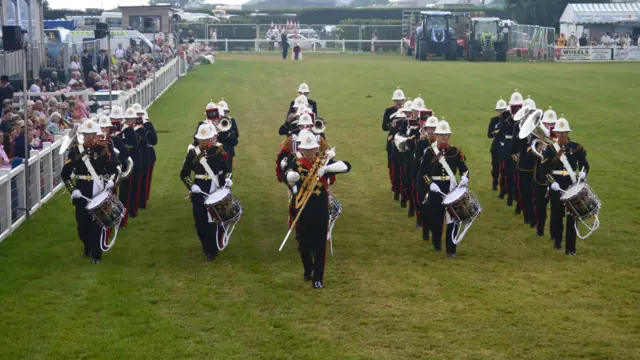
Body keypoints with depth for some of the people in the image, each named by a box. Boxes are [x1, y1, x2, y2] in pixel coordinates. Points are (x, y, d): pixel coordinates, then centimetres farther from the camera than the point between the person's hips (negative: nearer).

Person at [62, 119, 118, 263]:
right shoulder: (75, 150, 1)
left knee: (96, 224, -3)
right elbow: (65, 173, 1)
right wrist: (72, 190, -10)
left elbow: (113, 168, 0)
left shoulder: (105, 148, -2)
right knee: (82, 223, 6)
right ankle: (87, 246, 34)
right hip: (82, 193, 2)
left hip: (99, 192, -2)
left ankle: (96, 254, 11)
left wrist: (111, 180, -20)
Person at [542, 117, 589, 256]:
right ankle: (557, 240, 28)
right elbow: (545, 169, -3)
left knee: (572, 215, -1)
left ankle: (570, 248, 2)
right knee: (557, 214, 8)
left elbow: (584, 164, 4)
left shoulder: (576, 147, 1)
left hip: (572, 185, 0)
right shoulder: (550, 149, 0)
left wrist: (583, 173, -18)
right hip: (556, 186, 0)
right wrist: (552, 182, -18)